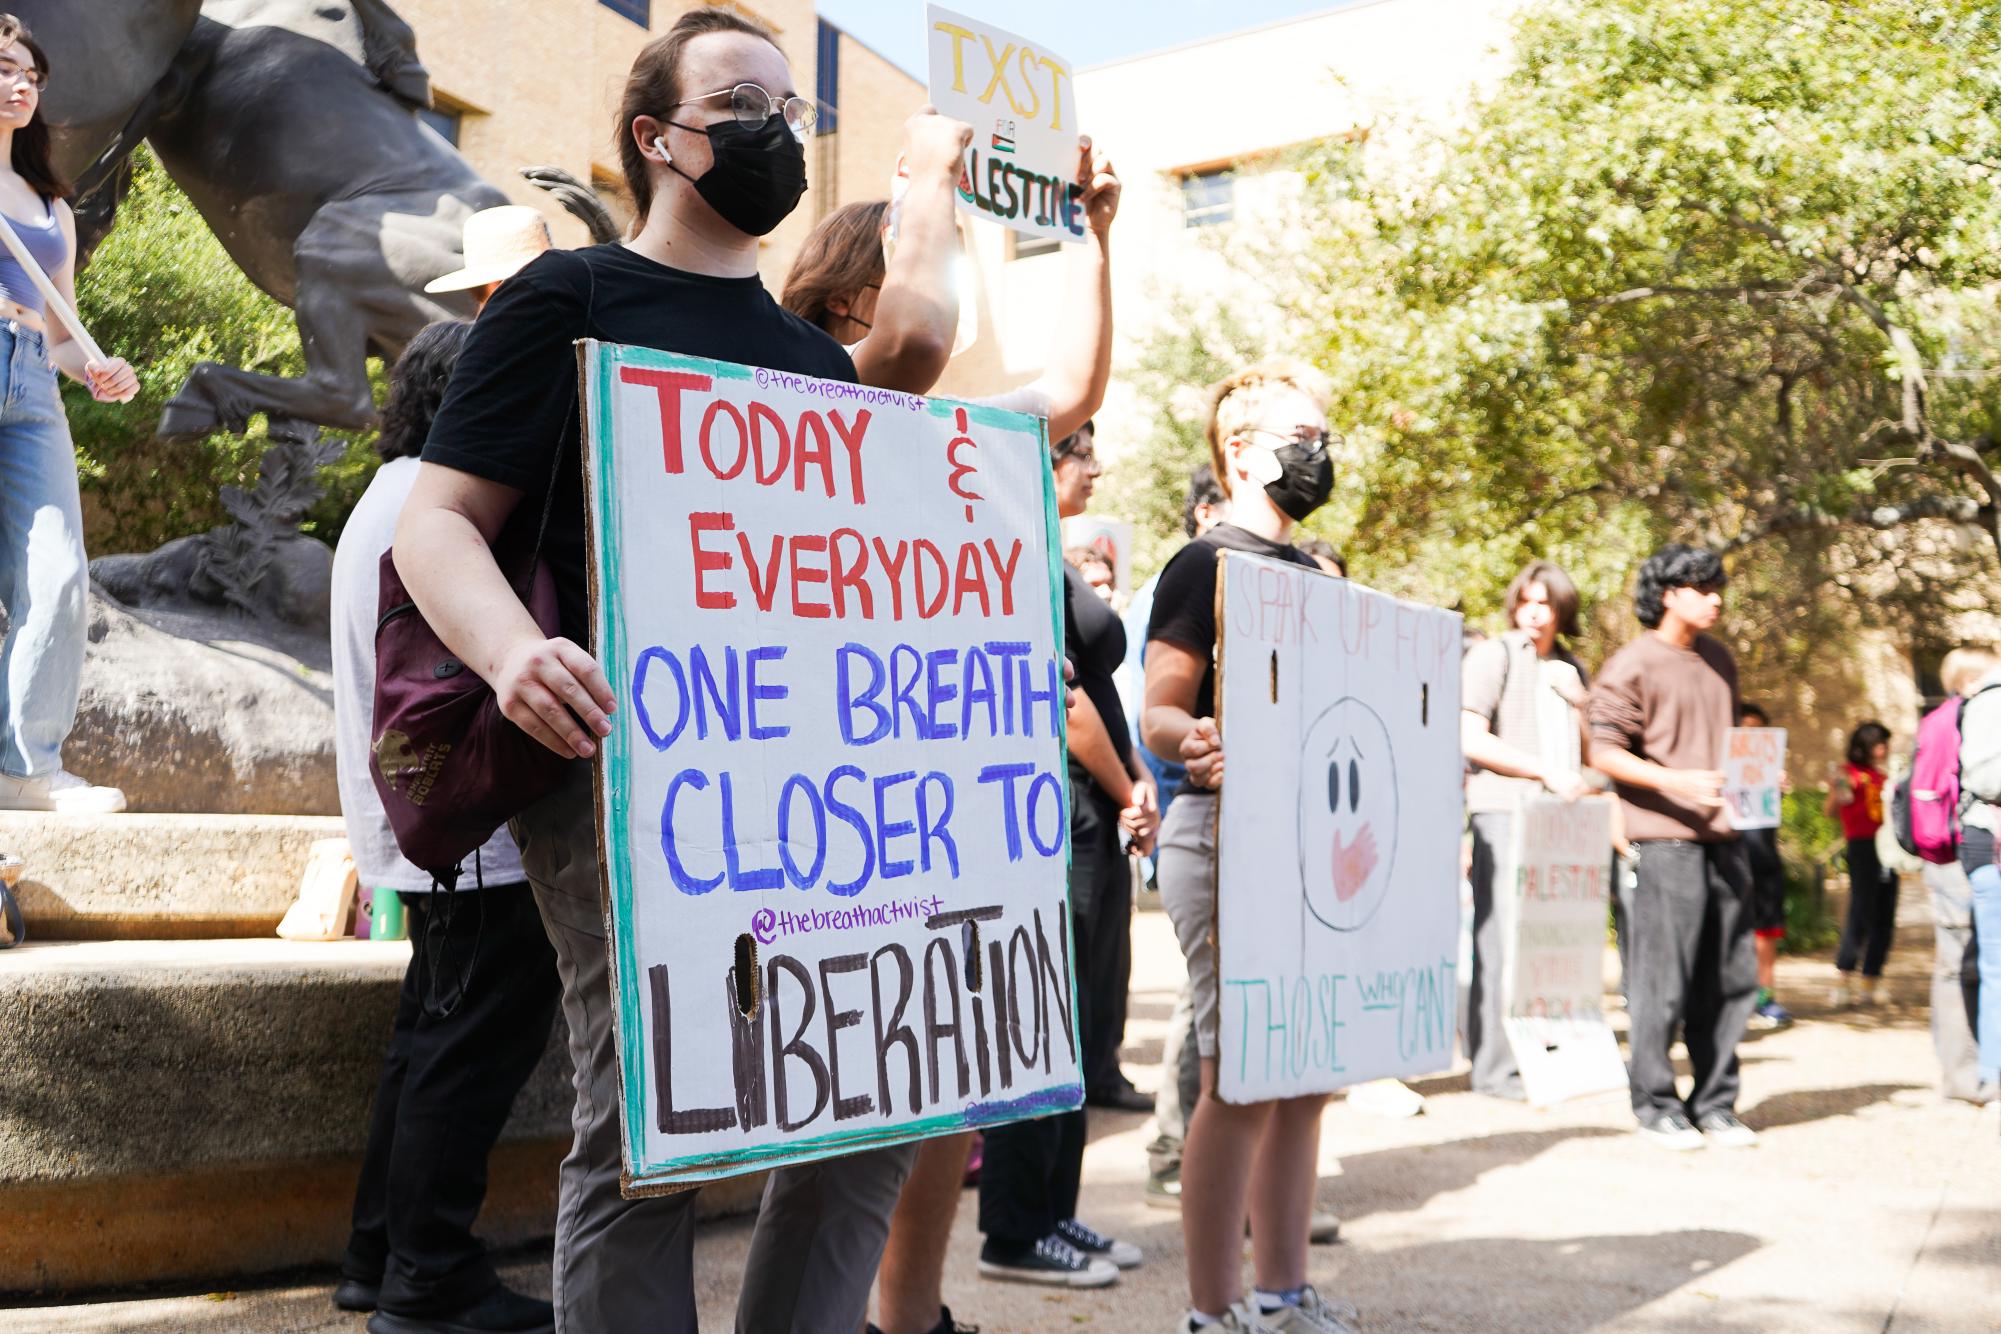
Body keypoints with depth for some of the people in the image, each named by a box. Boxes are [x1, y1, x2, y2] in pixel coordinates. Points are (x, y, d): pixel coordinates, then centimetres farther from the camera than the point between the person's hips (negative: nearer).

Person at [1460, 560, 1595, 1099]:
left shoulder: (1570, 668, 20)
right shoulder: (1493, 655, 1)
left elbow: (1588, 752, 25)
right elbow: (1471, 740, -8)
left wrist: (1575, 703, 5)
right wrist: (1546, 771, -11)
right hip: (1505, 811, -6)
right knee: (1503, 938, -7)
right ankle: (1495, 1067, -4)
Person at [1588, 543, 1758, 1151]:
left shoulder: (1720, 660, 18)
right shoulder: (1631, 666, -5)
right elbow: (1604, 751, -10)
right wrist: (1675, 782, -20)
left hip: (1721, 836, 7)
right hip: (1662, 837, -7)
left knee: (1730, 976, 8)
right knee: (1662, 979, -4)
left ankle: (1714, 1102, 19)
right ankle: (1655, 1104, 9)